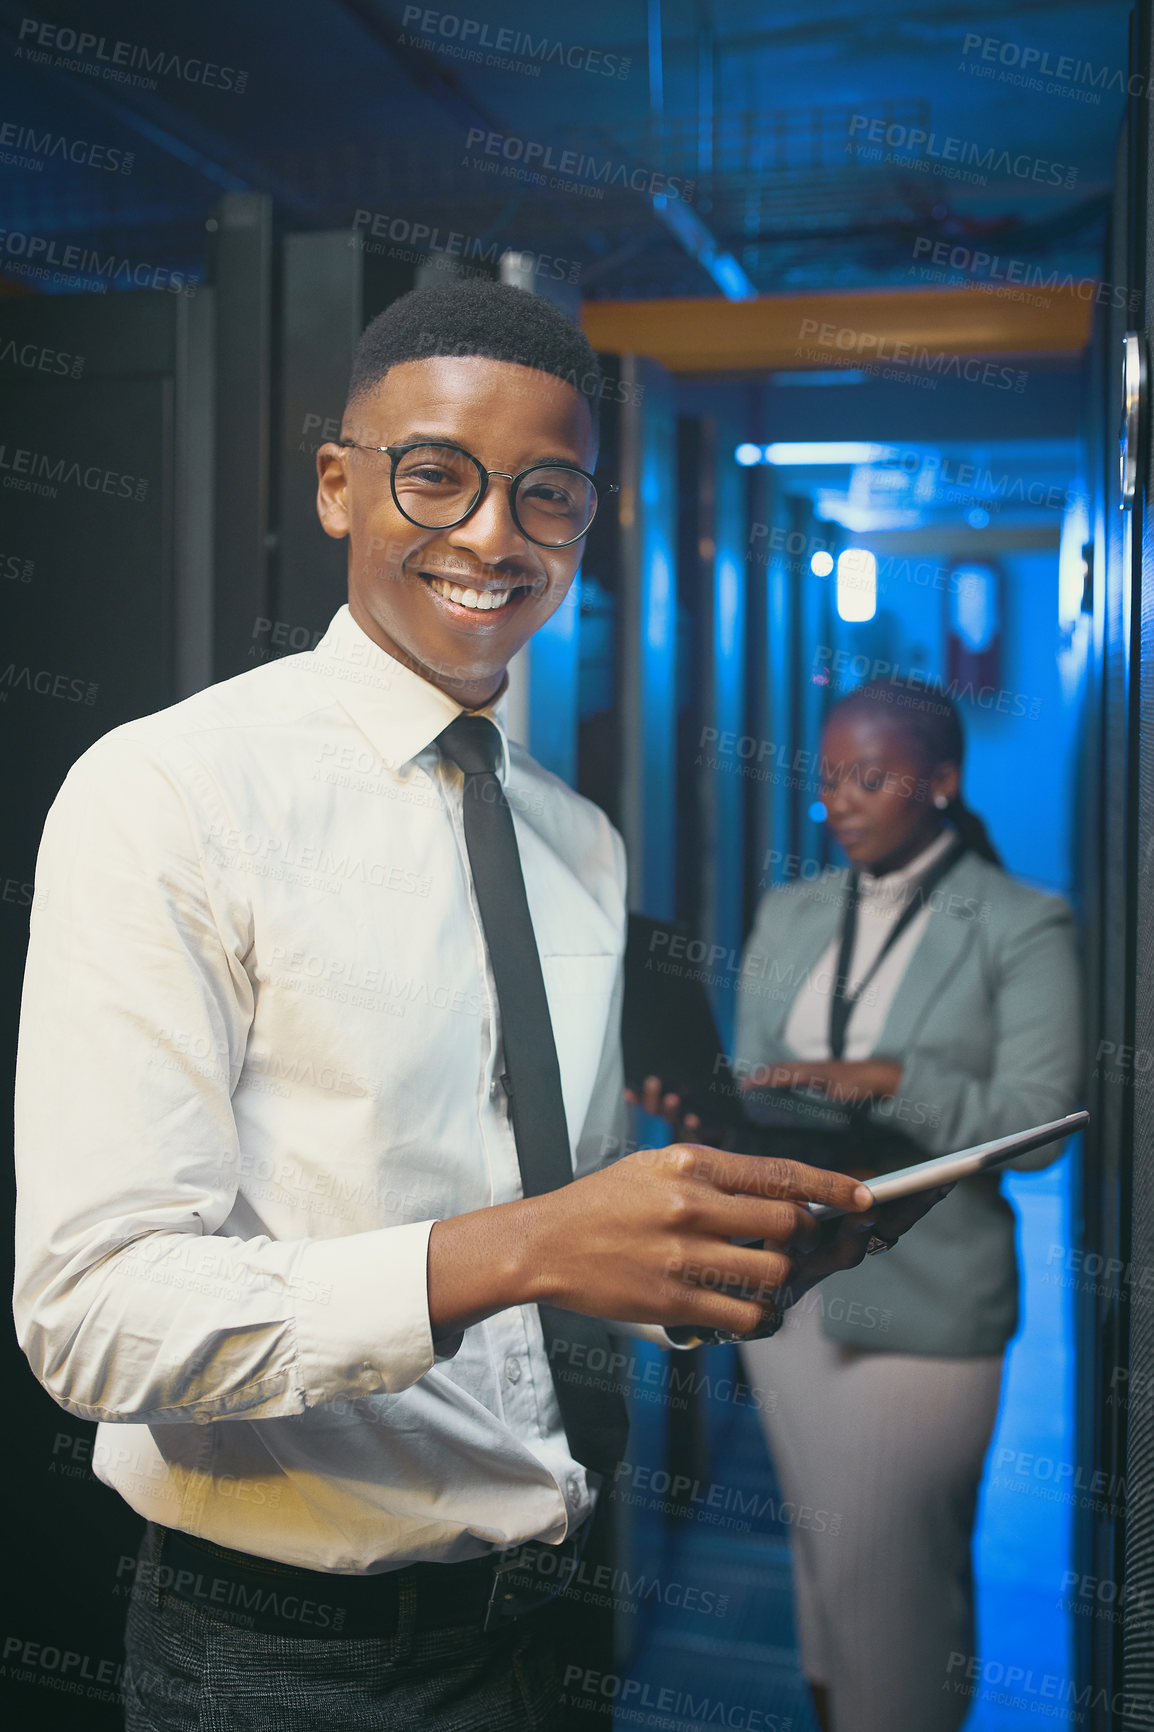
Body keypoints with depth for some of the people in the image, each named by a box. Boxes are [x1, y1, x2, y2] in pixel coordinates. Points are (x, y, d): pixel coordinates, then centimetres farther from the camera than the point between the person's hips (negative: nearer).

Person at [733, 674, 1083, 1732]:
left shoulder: (1022, 928, -5)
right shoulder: (791, 914, 10)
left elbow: (1036, 1125, -12)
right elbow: (747, 1084, 10)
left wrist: (889, 1079, -24)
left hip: (921, 1305, -5)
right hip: (787, 1282, 5)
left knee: (895, 1577, 0)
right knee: (822, 1556, 16)